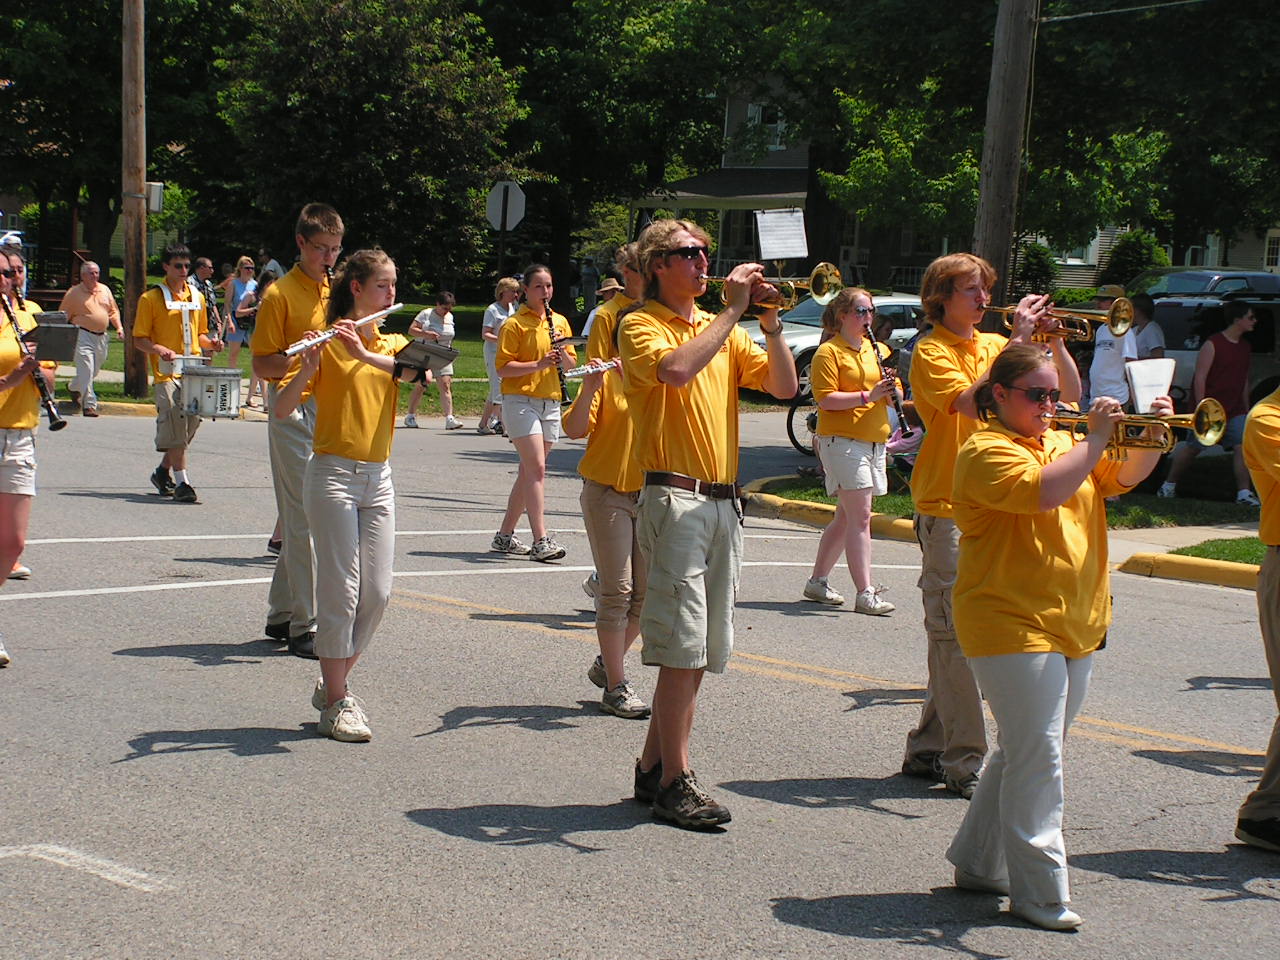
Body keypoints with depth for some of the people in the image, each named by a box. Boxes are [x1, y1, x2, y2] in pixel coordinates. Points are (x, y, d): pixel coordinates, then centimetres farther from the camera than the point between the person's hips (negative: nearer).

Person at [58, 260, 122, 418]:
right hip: (83, 335, -6)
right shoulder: (74, 293, -3)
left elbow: (113, 310, 21)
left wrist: (119, 327, 7)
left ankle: (74, 388, 42)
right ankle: (89, 405, -11)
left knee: (94, 370, 16)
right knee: (86, 371, -13)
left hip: (101, 337, 6)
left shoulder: (105, 290, 12)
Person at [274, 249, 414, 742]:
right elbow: (281, 409, -12)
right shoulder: (328, 342, -3)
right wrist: (308, 368, -29)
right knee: (341, 591, -6)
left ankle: (332, 683, 22)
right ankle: (336, 705, 2)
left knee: (377, 593, 5)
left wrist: (365, 354, -25)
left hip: (378, 479, 6)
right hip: (333, 474, -6)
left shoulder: (392, 343, 12)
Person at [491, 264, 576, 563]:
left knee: (528, 472, 11)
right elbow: (503, 368, -11)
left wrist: (563, 355, -8)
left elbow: (571, 365, 14)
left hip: (550, 403, 7)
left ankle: (504, 536, 20)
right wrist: (538, 364, -22)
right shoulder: (514, 324, -5)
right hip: (520, 401, -6)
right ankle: (541, 541, -17)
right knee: (537, 469, -15)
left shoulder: (560, 322, 13)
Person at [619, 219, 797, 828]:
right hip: (674, 498, -7)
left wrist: (770, 323, -3)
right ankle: (674, 783, -4)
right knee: (684, 646, -10)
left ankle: (653, 767, 19)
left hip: (722, 500, 7)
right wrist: (733, 310, -16)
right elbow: (676, 368, -24)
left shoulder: (725, 331, 17)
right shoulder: (641, 326, -2)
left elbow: (783, 386, 9)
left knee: (700, 650, 9)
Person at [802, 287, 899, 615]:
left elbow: (892, 399, 18)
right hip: (842, 440, -8)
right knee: (860, 517, -12)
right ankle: (865, 594, -13)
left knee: (846, 517, 12)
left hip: (874, 440, 8)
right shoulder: (829, 352, -6)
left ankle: (818, 580, 23)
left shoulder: (876, 350, 17)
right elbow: (826, 399, -15)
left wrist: (890, 391, -5)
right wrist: (867, 396, -23)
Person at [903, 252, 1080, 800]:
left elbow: (1070, 394, 11)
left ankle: (928, 750, 21)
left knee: (955, 635, 12)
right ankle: (965, 764, -7)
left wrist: (1052, 341, -3)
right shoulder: (932, 351, -4)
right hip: (947, 508, -7)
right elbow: (971, 402, -23)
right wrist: (1017, 340, -20)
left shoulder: (994, 345, 14)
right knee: (954, 635, -7)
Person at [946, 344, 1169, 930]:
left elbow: (1121, 478, 12)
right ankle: (1039, 893, -5)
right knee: (1035, 757, -9)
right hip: (1013, 625, -8)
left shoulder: (1064, 444, 17)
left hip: (1076, 627, 9)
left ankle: (978, 862, 28)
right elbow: (1044, 491, -25)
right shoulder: (987, 451, -9)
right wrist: (1096, 438, -20)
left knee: (1024, 753, 15)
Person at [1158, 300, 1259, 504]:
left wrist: (1246, 409, 20)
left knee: (1242, 446, -9)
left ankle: (1244, 492, -9)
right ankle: (1169, 485, 20)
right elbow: (1200, 378, -13)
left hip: (1235, 411, 6)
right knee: (1192, 448, 4)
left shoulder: (1244, 347, 12)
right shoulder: (1213, 344, -11)